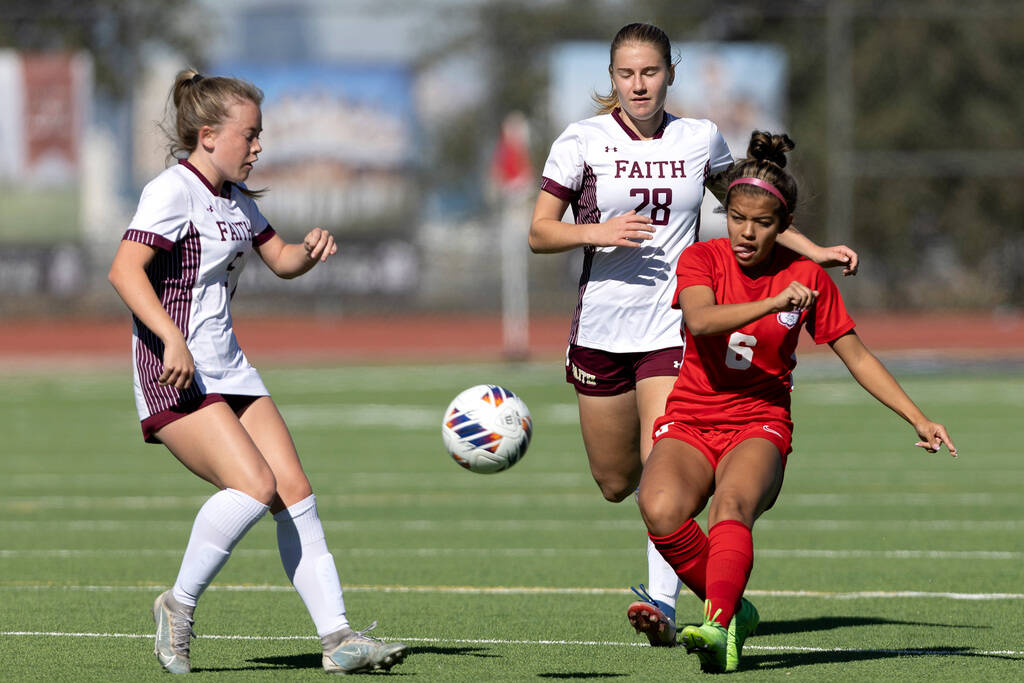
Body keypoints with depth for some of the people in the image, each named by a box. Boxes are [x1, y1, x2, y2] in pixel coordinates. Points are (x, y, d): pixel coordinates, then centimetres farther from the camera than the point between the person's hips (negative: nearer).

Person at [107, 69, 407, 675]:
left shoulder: (237, 199, 16)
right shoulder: (174, 192, -12)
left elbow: (281, 260, 29)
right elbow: (124, 270, -23)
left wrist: (311, 249, 6)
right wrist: (172, 337, -33)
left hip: (229, 369, 9)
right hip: (176, 376, -9)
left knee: (295, 491, 0)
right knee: (254, 485, -23)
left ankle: (337, 636, 1)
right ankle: (179, 607, -7)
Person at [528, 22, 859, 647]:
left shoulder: (701, 140, 4)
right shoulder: (582, 141, -2)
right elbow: (540, 232, -2)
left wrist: (813, 251, 12)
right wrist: (597, 231, -20)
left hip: (673, 325, -1)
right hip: (601, 326, 1)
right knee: (615, 484, 7)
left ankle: (663, 603, -22)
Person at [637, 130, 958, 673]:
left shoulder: (806, 277, 2)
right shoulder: (702, 259, -2)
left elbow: (857, 358, 9)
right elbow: (699, 321, -23)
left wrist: (919, 420, 3)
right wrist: (773, 303, -34)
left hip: (760, 425, 0)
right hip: (689, 423, 1)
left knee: (733, 503, -35)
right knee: (661, 510, -31)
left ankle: (718, 626, -52)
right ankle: (733, 609, -11)